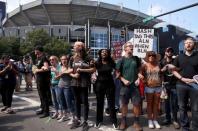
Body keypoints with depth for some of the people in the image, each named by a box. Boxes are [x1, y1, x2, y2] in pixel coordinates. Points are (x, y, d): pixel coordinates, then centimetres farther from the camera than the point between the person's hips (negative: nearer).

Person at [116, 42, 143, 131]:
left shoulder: (136, 59, 6)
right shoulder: (121, 60, -3)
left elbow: (139, 69, 15)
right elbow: (117, 73, -2)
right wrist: (124, 80, -14)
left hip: (135, 84, 2)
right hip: (125, 85, -2)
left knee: (137, 103, 2)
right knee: (124, 104, 9)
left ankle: (136, 122, 18)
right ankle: (123, 121, 25)